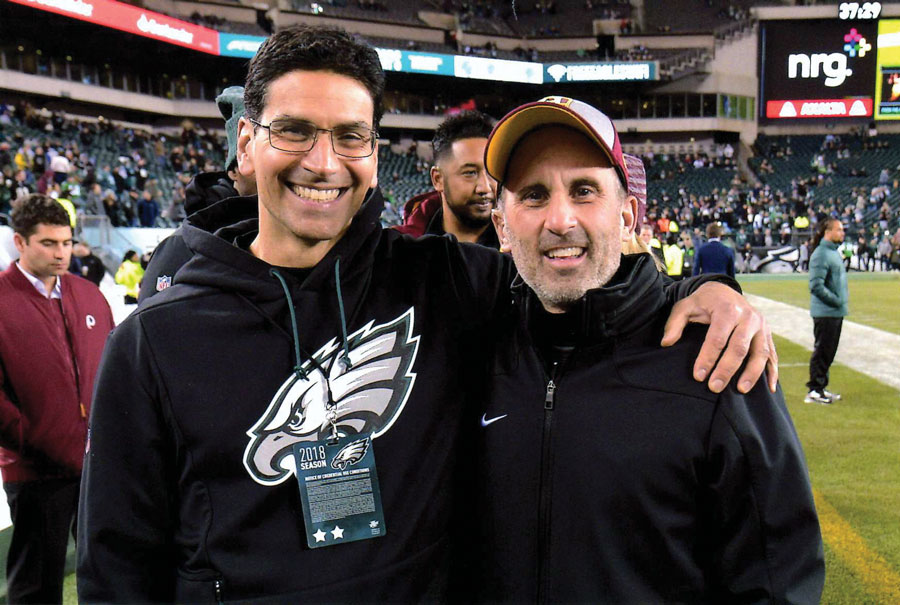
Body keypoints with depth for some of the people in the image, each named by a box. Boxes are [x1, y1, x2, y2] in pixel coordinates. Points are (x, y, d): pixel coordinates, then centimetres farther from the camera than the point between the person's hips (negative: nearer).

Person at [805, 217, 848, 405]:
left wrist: (842, 301, 10)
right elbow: (816, 286, -22)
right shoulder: (821, 254, -17)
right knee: (822, 351, -3)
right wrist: (837, 301, -16)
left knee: (829, 351, 15)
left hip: (836, 312, 10)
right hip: (825, 312, -10)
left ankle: (821, 388, 24)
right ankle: (814, 391, 5)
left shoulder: (834, 252, 14)